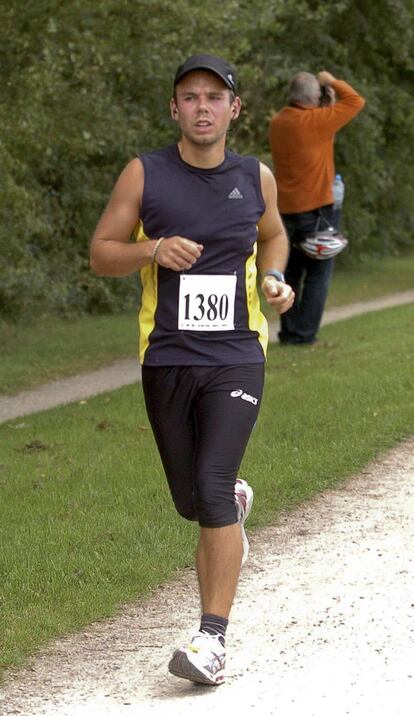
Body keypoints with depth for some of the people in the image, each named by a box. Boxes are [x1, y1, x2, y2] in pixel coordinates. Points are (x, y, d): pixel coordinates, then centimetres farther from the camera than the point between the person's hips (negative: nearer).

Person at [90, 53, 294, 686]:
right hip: (166, 358, 1)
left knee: (212, 488, -17)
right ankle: (236, 503, 50)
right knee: (192, 502, 11)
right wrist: (154, 249, -17)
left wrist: (274, 279, 3)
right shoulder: (144, 175, -1)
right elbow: (101, 254, 2)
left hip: (236, 356, -1)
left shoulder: (256, 178, 4)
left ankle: (213, 638, -13)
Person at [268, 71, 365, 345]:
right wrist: (333, 81, 4)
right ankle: (305, 333, -3)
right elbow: (356, 101, -9)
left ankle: (288, 331, 12)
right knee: (319, 272, 1)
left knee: (292, 271, 14)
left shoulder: (278, 123, 6)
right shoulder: (314, 121, -16)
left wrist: (326, 106, 11)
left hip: (286, 209, 7)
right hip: (315, 207, -7)